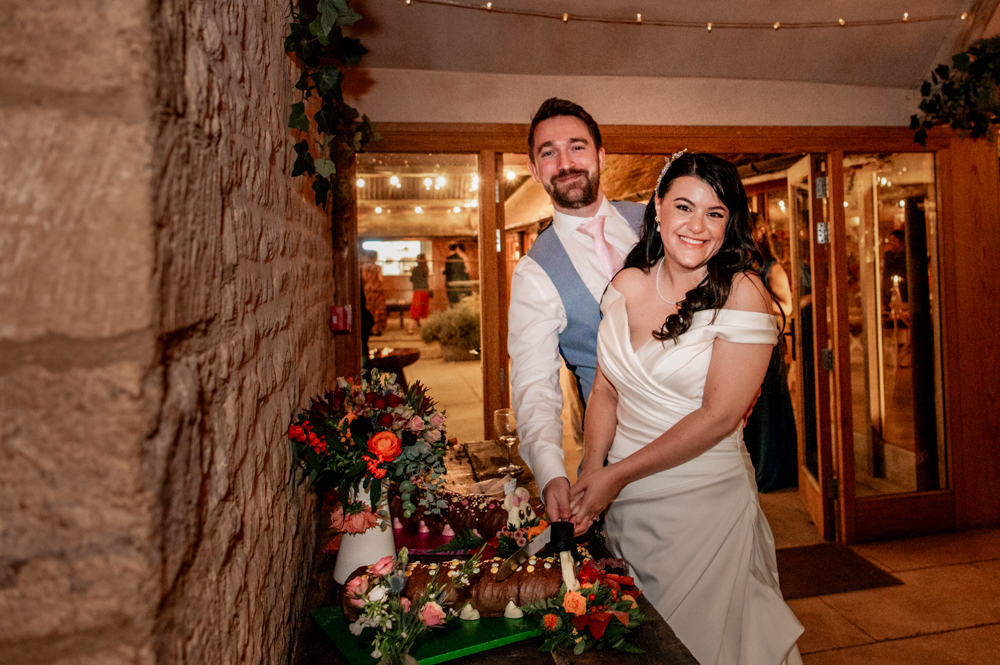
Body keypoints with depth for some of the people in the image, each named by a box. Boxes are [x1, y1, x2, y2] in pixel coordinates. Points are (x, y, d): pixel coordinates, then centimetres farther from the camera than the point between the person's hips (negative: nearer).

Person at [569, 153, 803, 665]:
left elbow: (719, 416, -18)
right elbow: (605, 389, 4)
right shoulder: (627, 284, -1)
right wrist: (592, 468, -11)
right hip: (624, 505, 5)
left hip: (704, 501, -4)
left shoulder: (742, 293, -14)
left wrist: (617, 474, -15)